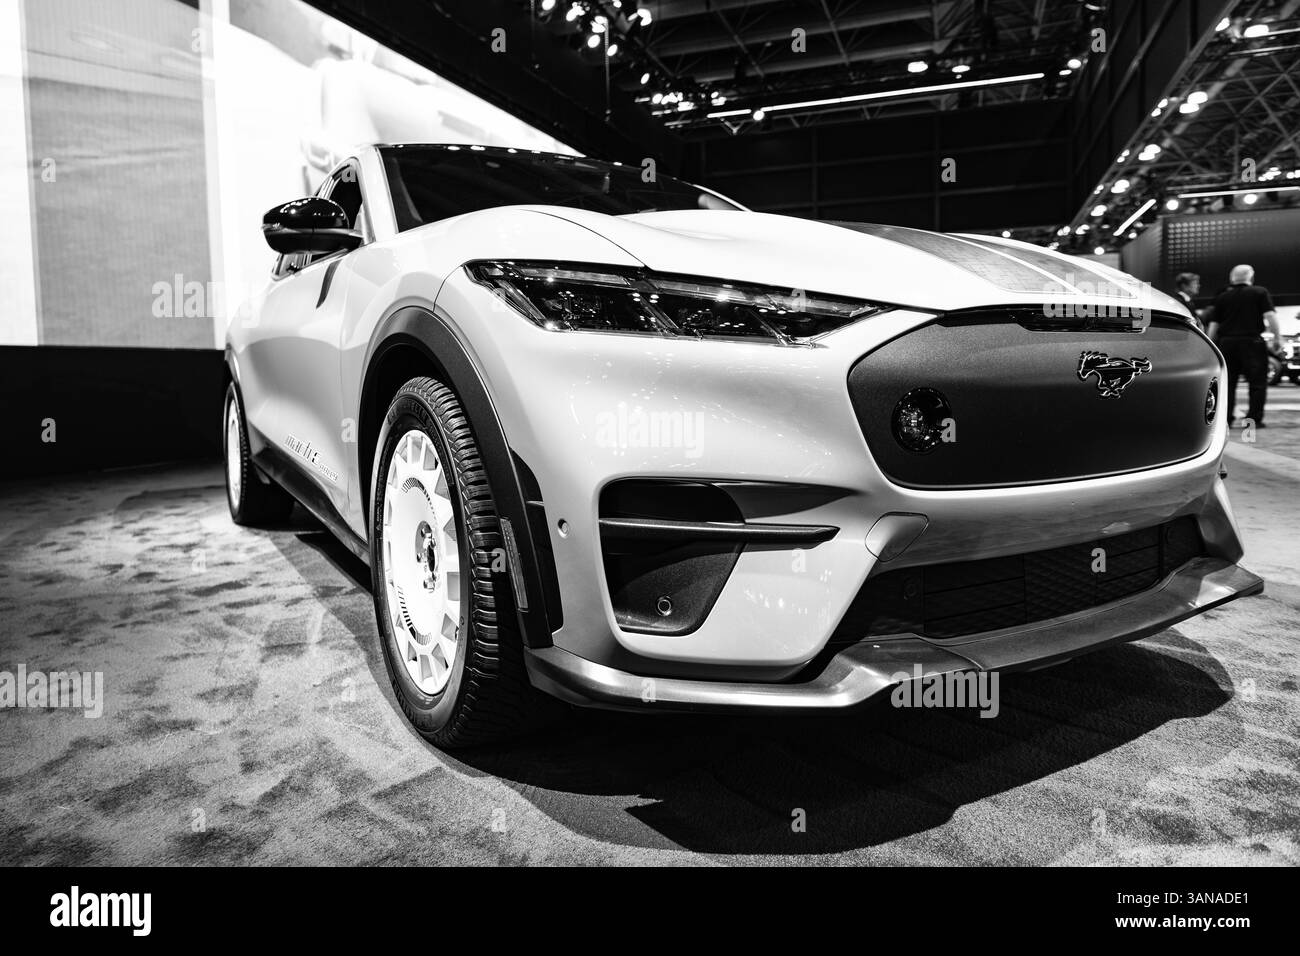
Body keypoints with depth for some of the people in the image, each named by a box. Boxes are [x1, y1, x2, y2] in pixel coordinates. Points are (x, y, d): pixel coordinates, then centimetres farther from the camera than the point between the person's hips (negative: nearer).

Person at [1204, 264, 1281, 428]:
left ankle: (1225, 419, 6)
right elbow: (1270, 315, -9)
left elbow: (1213, 324, 8)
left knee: (1227, 382, 8)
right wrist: (1277, 336, -6)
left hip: (1227, 342, 3)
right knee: (1257, 381, 3)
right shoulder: (1260, 292, 2)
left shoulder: (1222, 297, 10)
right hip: (1252, 341, -3)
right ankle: (1254, 419, -1)